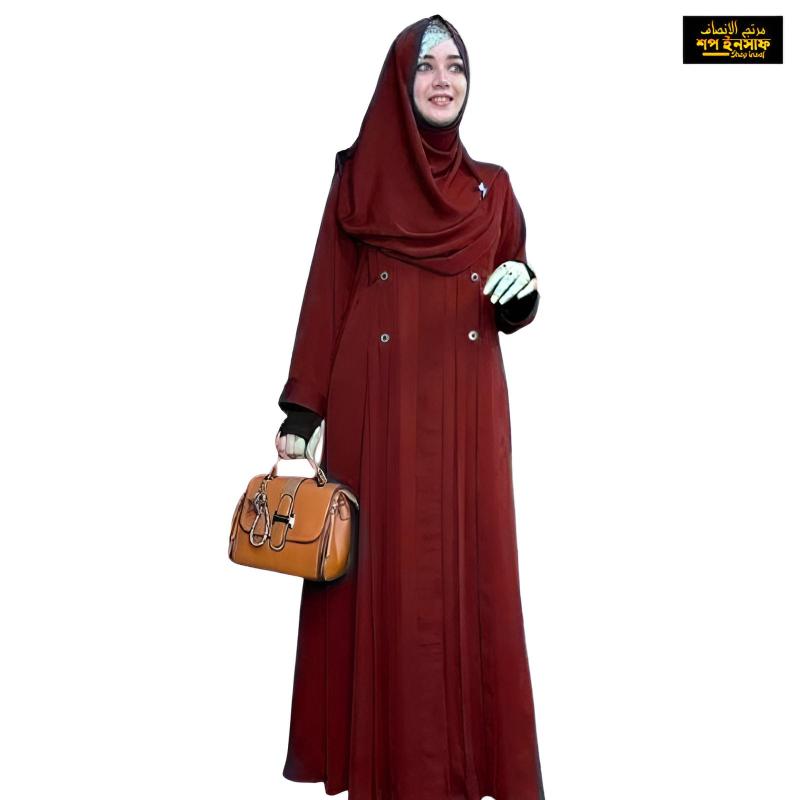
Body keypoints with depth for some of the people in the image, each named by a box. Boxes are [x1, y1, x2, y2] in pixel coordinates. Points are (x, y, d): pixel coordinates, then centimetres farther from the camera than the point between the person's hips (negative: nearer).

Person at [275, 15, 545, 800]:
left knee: (468, 572, 4)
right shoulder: (357, 176, 6)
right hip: (377, 409, -2)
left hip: (467, 413, 2)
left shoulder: (491, 187, 13)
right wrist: (301, 412, -6)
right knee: (383, 576, 1)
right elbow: (325, 300, 2)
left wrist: (522, 288, -10)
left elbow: (513, 311, 15)